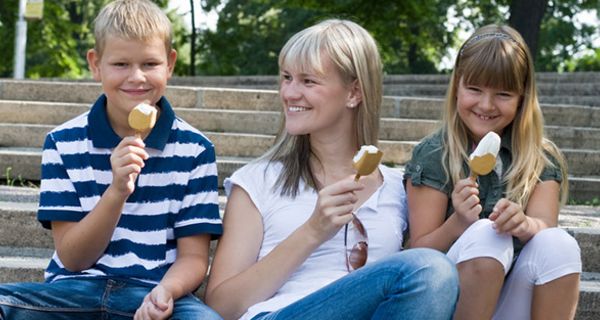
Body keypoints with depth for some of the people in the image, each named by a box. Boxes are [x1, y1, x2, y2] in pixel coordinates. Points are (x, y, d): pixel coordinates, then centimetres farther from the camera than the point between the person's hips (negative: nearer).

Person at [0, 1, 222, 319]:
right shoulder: (63, 143, 4)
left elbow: (193, 257, 3)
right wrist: (117, 191, -16)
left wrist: (165, 291, -20)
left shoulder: (194, 149, 3)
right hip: (75, 291, 1)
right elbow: (72, 257, 1)